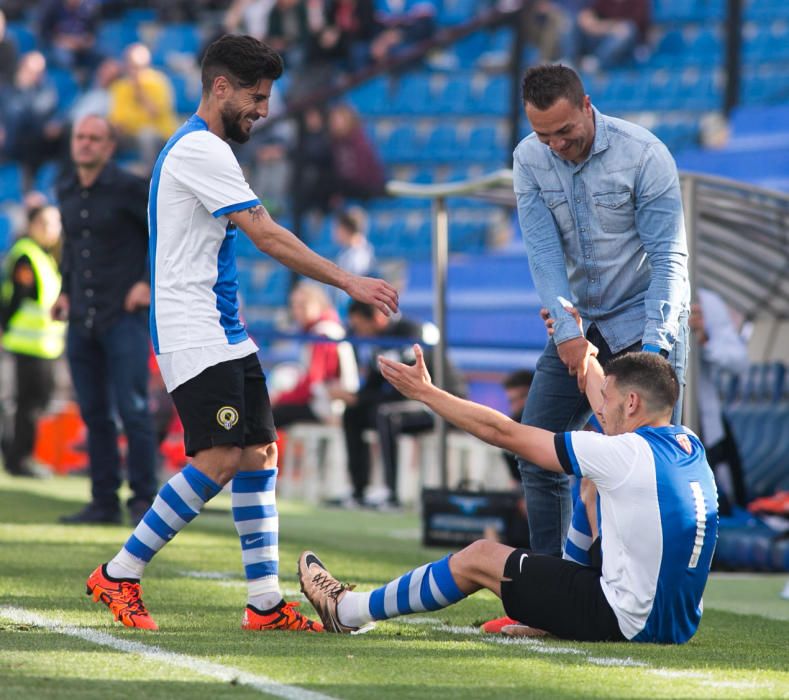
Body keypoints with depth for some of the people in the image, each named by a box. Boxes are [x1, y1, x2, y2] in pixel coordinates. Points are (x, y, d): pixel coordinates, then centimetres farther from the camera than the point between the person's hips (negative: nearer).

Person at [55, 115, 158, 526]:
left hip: (124, 317, -6)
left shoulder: (128, 188, -6)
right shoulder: (66, 192, 12)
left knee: (132, 411, -9)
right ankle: (104, 502, 12)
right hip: (81, 320, 6)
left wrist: (150, 282, -10)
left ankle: (143, 501, -3)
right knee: (93, 413, 6)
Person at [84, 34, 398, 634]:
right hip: (193, 335, -10)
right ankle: (120, 575, -7)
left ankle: (266, 604, 2)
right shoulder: (199, 150, -13)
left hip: (225, 335, 10)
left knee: (259, 454, 4)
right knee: (219, 459, -16)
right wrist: (349, 281, -16)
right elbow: (266, 235, -18)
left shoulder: (201, 148, 19)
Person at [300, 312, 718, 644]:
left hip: (627, 623, -7)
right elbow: (612, 412, 28)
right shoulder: (689, 446, 4)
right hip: (676, 626, 7)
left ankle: (349, 610, 25)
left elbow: (504, 433, -9)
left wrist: (426, 393, 0)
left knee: (480, 558, 8)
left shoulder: (626, 454, -17)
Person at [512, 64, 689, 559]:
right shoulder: (530, 159, -5)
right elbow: (544, 251, -12)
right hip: (578, 325, 5)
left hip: (643, 320, -5)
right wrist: (568, 333, -24)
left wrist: (654, 345, -29)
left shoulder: (645, 155, -18)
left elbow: (669, 257, -19)